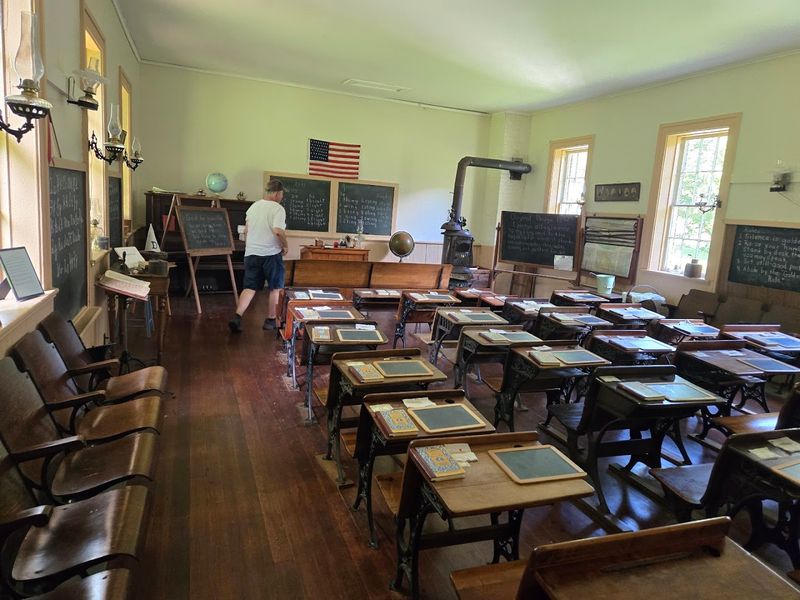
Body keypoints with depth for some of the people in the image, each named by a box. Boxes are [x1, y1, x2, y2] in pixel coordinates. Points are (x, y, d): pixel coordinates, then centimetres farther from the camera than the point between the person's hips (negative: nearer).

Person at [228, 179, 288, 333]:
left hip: (251, 253, 6)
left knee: (249, 288, 8)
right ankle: (270, 320, 15)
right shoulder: (278, 208, -10)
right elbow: (278, 231, -23)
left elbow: (246, 231, 14)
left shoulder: (253, 206, 11)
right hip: (271, 254, -6)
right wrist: (285, 246, -7)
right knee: (275, 288, 10)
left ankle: (237, 317, -7)